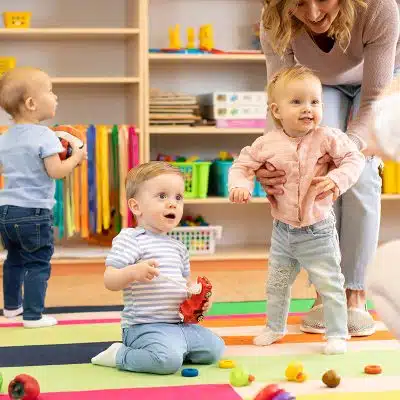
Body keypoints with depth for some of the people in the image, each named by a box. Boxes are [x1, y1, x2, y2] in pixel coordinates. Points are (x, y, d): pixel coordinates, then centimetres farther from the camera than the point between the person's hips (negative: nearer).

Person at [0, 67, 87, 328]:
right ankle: (33, 315, 0)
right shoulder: (44, 136, -15)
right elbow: (56, 171, -20)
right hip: (34, 211, -8)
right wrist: (77, 157, -6)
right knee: (38, 264, 0)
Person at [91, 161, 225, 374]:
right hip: (145, 326, -8)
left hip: (179, 324, 8)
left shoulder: (178, 247, 17)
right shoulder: (131, 239, -9)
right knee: (169, 361, -31)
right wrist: (133, 272, -36)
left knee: (214, 348, 3)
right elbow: (109, 280, -15)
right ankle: (119, 356, -6)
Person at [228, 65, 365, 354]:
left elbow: (354, 159, -12)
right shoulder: (266, 144, -8)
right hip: (283, 230, 3)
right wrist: (240, 185, -18)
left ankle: (337, 334, 16)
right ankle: (275, 327, 39)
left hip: (318, 230, -3)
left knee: (329, 284, 2)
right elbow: (243, 165, 1)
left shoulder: (328, 138, -14)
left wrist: (336, 179, -29)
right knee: (276, 284, 18)